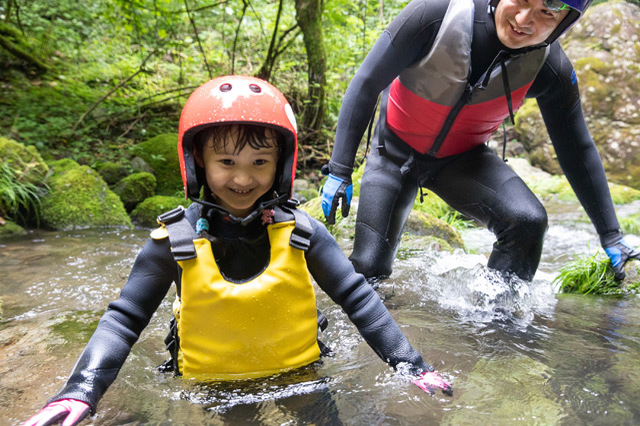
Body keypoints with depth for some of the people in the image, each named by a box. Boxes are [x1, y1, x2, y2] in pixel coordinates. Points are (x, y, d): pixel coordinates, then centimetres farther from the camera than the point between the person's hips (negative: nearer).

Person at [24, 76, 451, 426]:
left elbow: (359, 298, -6)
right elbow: (124, 319, -7)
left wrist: (411, 365, -9)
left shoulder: (301, 232, -11)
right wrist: (81, 391, -21)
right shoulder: (175, 241, -13)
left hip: (297, 380, 1)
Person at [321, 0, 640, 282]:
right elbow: (366, 83, -19)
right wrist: (339, 170, -21)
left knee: (527, 220, -24)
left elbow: (577, 150, -6)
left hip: (461, 158, 2)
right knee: (369, 268, -4)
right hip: (395, 151, -1)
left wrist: (610, 235, 0)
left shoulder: (550, 69, -20)